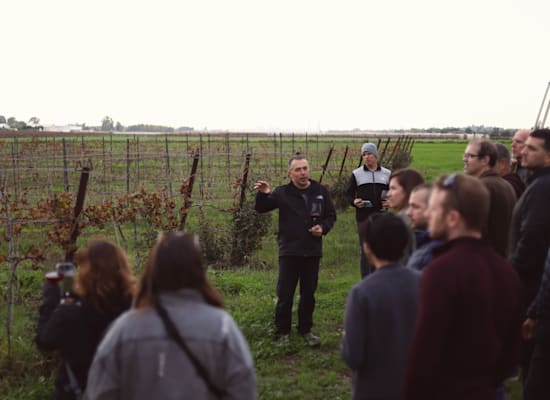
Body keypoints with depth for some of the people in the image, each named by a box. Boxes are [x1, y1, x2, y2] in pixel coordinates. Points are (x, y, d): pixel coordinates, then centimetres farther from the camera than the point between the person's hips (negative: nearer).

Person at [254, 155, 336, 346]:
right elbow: (261, 208, -8)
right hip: (289, 252, -2)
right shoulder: (282, 192, -4)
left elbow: (331, 215, 12)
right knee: (285, 294, 3)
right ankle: (282, 330, 18)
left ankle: (305, 329, 27)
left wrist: (323, 227, -9)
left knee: (308, 293, 13)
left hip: (312, 251, 2)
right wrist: (263, 194, -29)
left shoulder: (321, 191, 2)